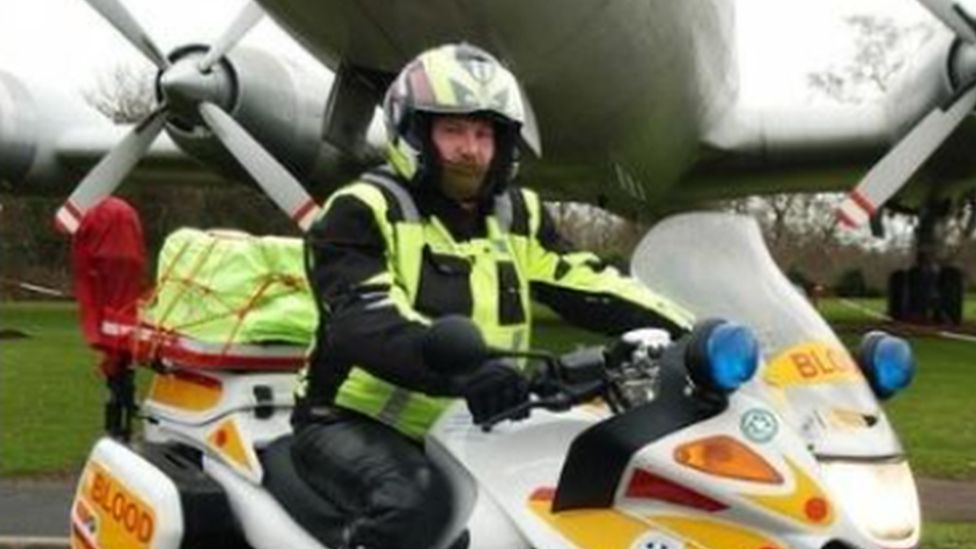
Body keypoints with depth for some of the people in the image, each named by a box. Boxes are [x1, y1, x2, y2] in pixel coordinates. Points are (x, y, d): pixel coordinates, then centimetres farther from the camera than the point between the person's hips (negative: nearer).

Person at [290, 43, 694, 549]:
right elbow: (363, 319, -27)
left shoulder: (517, 217, 11)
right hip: (354, 423, -7)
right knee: (415, 500, -36)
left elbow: (589, 286, 4)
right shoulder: (363, 211, -11)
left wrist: (684, 335, -11)